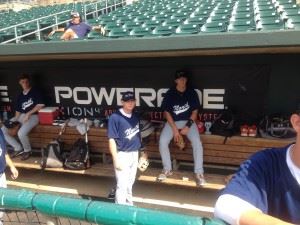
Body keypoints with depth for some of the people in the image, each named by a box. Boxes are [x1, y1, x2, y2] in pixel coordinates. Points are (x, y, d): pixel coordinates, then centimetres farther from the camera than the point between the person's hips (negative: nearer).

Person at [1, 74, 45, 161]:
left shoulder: (35, 92, -2)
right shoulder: (20, 96, 15)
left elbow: (41, 105, -13)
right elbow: (18, 110, 15)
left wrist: (28, 114, -15)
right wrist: (15, 120, -3)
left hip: (33, 116, -7)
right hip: (21, 116, 7)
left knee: (21, 133, -31)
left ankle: (27, 150, -3)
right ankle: (18, 148, 8)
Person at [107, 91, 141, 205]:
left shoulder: (136, 116, 5)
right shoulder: (115, 117, -16)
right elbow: (112, 140, -16)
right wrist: (116, 160, -18)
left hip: (135, 154, 7)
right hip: (122, 155, -6)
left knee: (130, 183, 20)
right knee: (122, 184, -2)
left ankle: (129, 205, 37)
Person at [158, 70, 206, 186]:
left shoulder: (192, 92, -4)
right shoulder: (170, 93, -6)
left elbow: (195, 111, -1)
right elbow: (166, 112, -6)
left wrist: (187, 126, -13)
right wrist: (174, 129, -14)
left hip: (188, 121, 0)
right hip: (172, 121, 0)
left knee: (197, 142, -24)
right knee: (162, 141, -21)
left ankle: (199, 173, -11)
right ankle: (167, 169, -1)